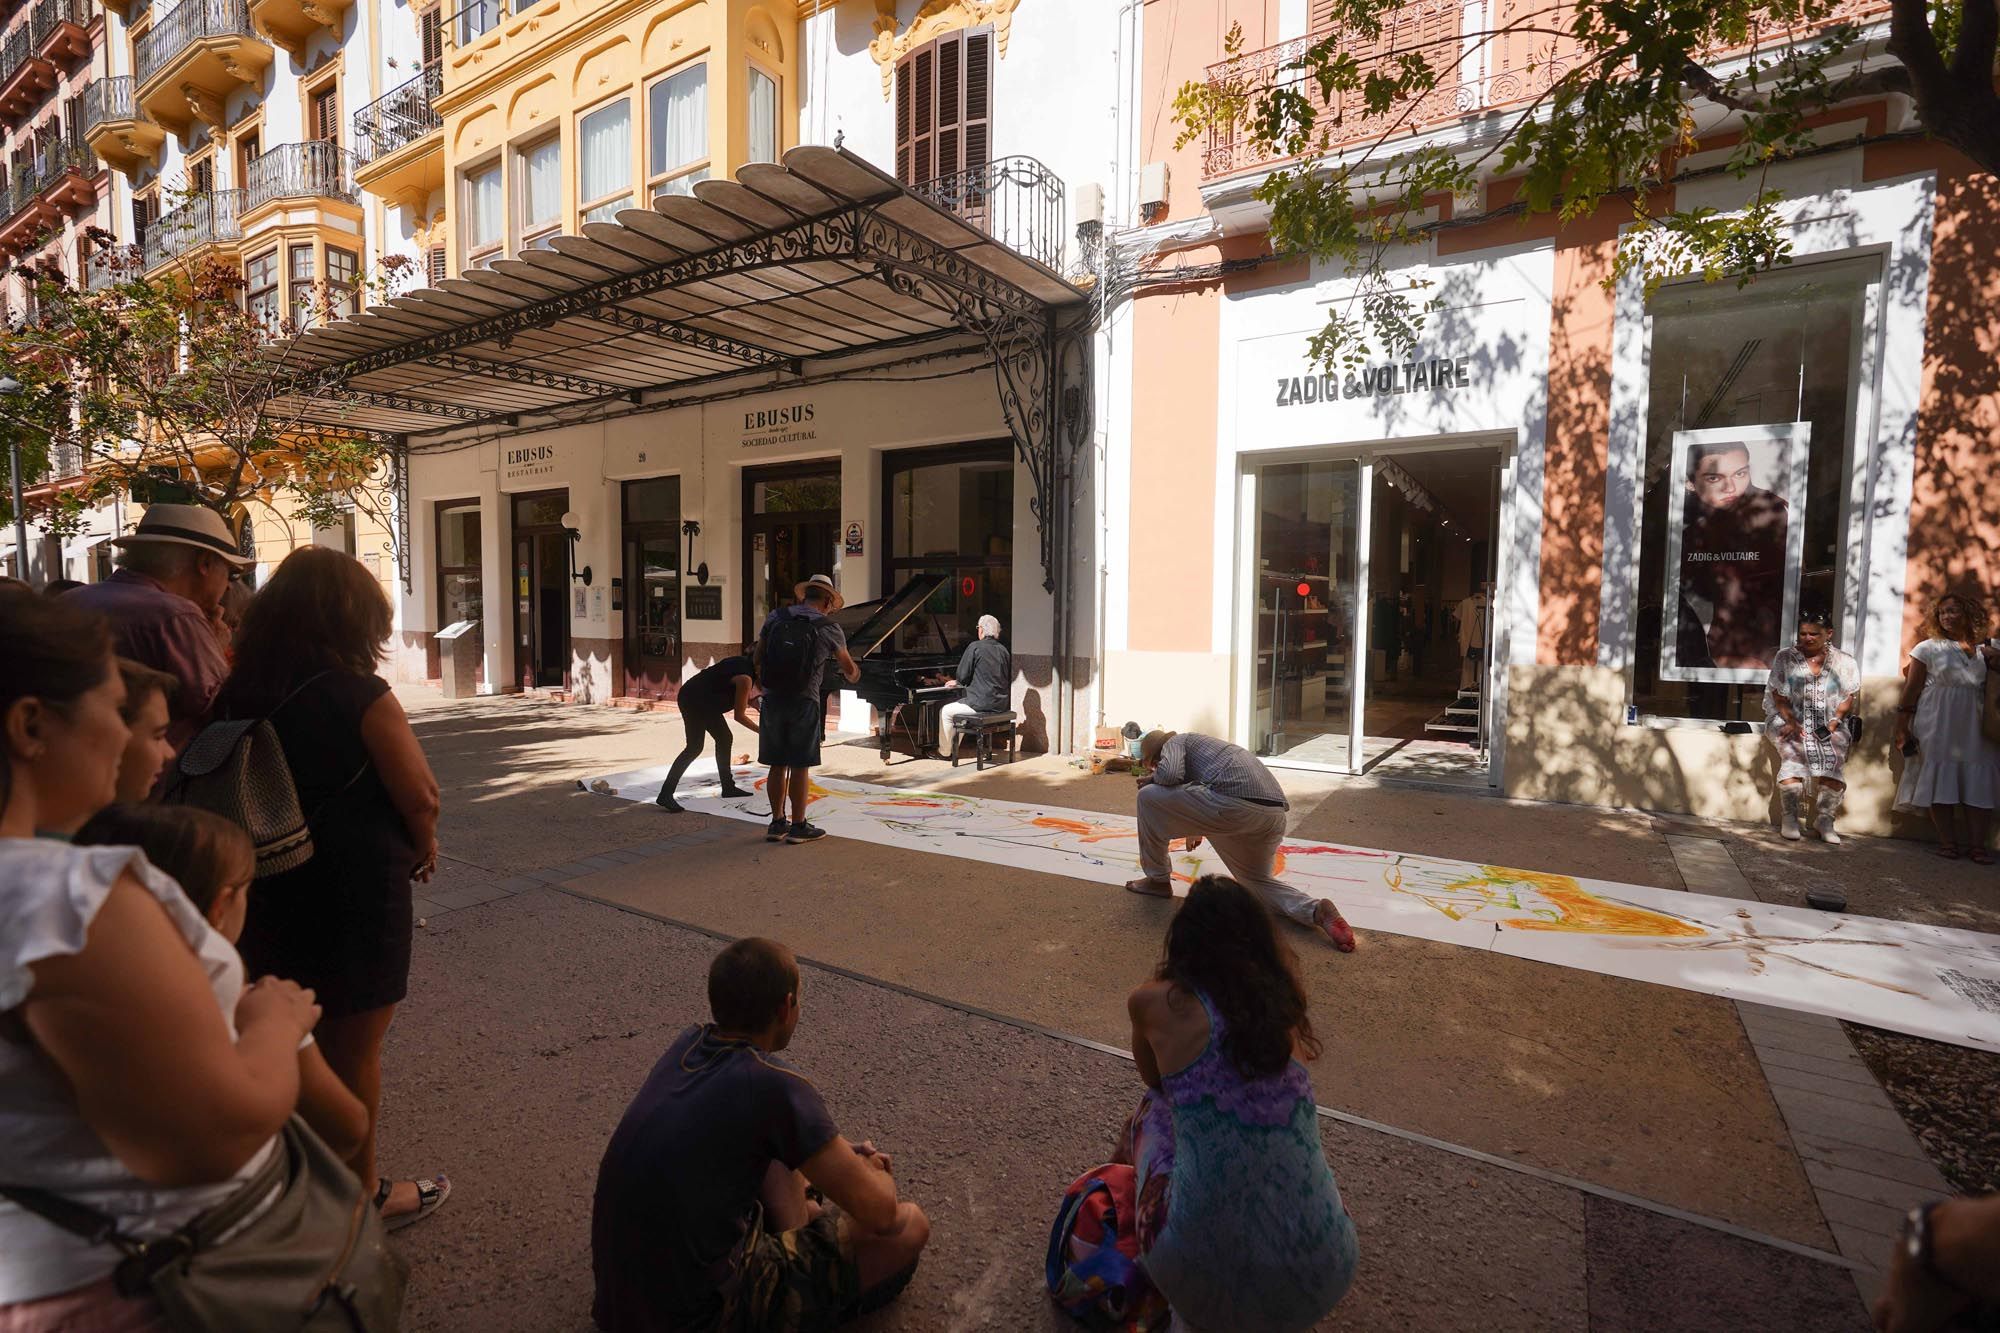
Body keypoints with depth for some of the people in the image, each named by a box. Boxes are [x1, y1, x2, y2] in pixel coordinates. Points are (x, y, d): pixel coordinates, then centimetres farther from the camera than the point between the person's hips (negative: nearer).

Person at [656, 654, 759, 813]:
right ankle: (665, 795, -14)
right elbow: (739, 715, -15)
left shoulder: (744, 663, 5)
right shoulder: (745, 678, -21)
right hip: (693, 700, -10)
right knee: (694, 748, -12)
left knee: (724, 738, 13)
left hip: (704, 700, 10)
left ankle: (728, 787, 21)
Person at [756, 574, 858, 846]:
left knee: (777, 764, 11)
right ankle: (798, 826, 12)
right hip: (804, 701, -3)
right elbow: (848, 667, 12)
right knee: (800, 766, 4)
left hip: (773, 699, 4)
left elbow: (758, 658, 8)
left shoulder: (775, 617, 3)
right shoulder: (829, 629, -2)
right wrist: (854, 676, 35)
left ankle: (777, 823, 19)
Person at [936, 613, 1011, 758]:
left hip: (982, 703, -8)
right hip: (1001, 704, 8)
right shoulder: (1003, 650, 9)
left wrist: (957, 682, 16)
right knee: (959, 705, 30)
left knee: (944, 712, 12)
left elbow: (963, 676, -10)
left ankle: (944, 751, 20)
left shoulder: (975, 647, -10)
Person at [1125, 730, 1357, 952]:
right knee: (1256, 880, 28)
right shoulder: (1203, 745, 41)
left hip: (1236, 804, -9)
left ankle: (1158, 880, 18)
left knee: (1149, 797, 7)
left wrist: (1152, 779, 16)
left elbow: (1170, 774, -8)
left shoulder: (1175, 742, 16)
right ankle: (1316, 910, 0)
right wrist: (1195, 830, 75)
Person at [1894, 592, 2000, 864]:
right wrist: (1902, 726, -5)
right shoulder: (1928, 648, 2)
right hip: (1938, 728, -3)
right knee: (1941, 783, -1)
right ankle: (1948, 842, 5)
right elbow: (1911, 689, -1)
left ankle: (1977, 844, 7)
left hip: (1974, 729, 3)